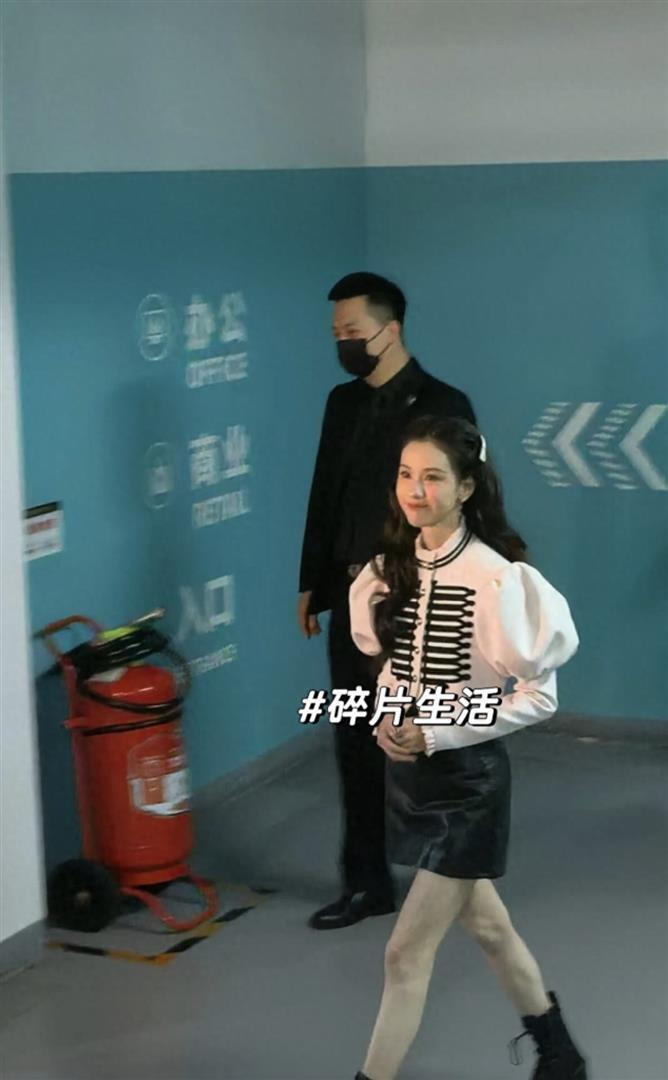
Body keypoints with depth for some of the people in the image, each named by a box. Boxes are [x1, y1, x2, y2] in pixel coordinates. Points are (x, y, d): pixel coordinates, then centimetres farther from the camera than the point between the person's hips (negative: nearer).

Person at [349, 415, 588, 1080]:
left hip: (467, 779, -7)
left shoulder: (496, 578, -21)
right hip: (407, 770, 7)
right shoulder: (391, 568, 0)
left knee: (407, 949, -4)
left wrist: (434, 735, -21)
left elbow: (539, 694, -17)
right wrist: (385, 716, -3)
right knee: (484, 923, 23)